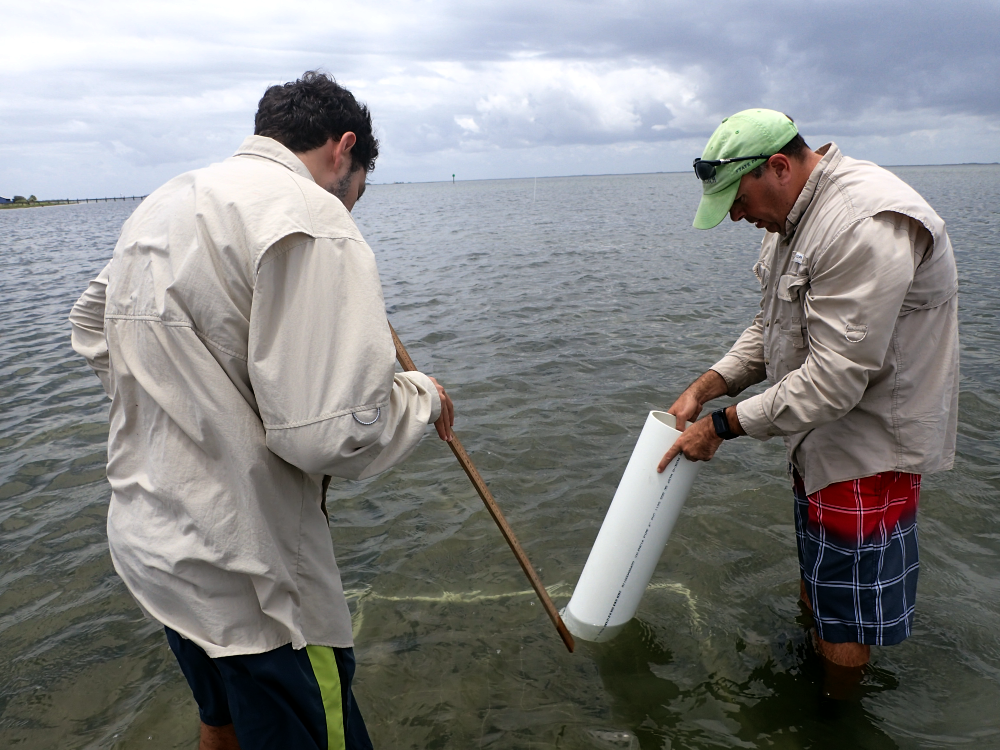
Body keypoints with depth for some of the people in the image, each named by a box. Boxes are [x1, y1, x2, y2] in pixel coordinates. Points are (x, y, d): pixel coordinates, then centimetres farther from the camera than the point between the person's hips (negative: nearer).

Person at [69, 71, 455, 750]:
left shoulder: (160, 205, 10)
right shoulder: (315, 224, -20)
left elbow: (92, 328, 25)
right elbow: (330, 433, -28)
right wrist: (420, 394, -9)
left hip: (146, 538, 9)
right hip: (249, 577, -9)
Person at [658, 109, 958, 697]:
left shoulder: (867, 224, -29)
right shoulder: (794, 218, 5)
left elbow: (834, 380, -31)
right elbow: (771, 328, 13)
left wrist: (723, 425, -22)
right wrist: (704, 388, 0)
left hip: (869, 447, -9)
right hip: (819, 438, 10)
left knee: (844, 608, 8)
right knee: (816, 586, 26)